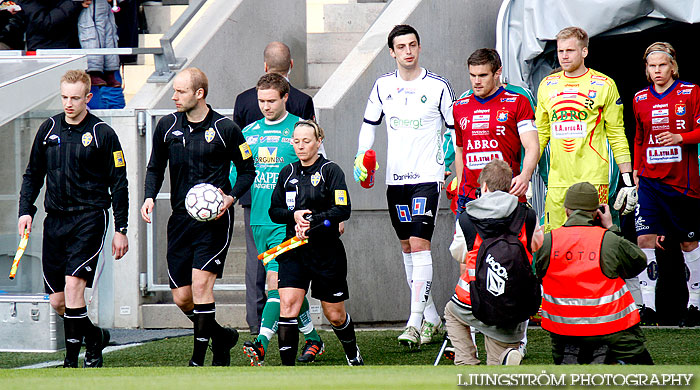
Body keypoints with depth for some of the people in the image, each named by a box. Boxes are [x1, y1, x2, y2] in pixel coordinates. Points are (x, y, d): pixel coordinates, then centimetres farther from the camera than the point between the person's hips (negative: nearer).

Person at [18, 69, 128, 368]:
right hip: (55, 218, 5)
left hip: (89, 217, -5)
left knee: (73, 285, -19)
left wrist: (121, 230, -2)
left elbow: (119, 184, 0)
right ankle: (94, 337, 29)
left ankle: (72, 357, -12)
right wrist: (26, 210, 5)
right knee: (57, 301, 4)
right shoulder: (49, 129, 8)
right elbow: (33, 173, 18)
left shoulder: (103, 135, -3)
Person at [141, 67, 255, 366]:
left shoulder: (225, 129, -5)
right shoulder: (167, 126, 6)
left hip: (214, 219, -5)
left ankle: (198, 359, -11)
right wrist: (149, 196, -1)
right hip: (180, 219, 5)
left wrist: (231, 197, -13)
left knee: (201, 283, -17)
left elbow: (247, 170, 4)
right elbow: (155, 167, 17)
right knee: (181, 297, 3)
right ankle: (221, 337, 29)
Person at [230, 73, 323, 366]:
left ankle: (262, 343, -24)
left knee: (276, 280, -16)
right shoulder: (249, 133, 12)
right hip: (260, 220, 5)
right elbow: (238, 174, 15)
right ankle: (312, 339, 21)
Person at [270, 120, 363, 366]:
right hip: (294, 251, 3)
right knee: (287, 305, -15)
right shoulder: (288, 173, 10)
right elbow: (274, 211, 11)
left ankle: (353, 354, 36)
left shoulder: (330, 171, -5)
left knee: (335, 315, 7)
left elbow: (342, 210, -12)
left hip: (327, 252, -3)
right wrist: (294, 215, -9)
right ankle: (287, 367, -13)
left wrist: (312, 221, -22)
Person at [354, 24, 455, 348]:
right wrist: (361, 157, 4)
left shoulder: (438, 87, -4)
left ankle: (415, 322, -18)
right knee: (407, 246, 8)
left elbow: (455, 128, 4)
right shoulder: (383, 86, 6)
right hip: (395, 178, 5)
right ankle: (432, 317, 19)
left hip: (427, 177, -5)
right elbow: (369, 124, 18)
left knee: (419, 244, -14)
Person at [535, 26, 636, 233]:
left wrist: (628, 180, 0)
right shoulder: (547, 85, 13)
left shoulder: (604, 85, 3)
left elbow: (617, 135, 5)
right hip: (557, 181, 3)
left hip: (593, 178, -3)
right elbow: (540, 133, 19)